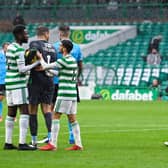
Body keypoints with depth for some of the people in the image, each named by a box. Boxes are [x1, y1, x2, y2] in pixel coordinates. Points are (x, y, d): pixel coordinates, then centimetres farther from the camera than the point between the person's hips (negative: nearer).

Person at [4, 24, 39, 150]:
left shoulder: (9, 48, 14)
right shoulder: (19, 50, -14)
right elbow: (22, 69, -18)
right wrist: (36, 63, -13)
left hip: (9, 83, 9)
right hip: (18, 85, -9)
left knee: (11, 113, 11)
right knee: (25, 112, -10)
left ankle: (8, 142, 12)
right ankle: (22, 143, -16)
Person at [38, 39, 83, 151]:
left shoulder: (64, 60, -14)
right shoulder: (73, 60, 14)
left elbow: (46, 66, -9)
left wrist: (40, 57, 9)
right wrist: (46, 69, 18)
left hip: (64, 94, -9)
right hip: (73, 93, 9)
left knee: (56, 117, -5)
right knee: (72, 118, 9)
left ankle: (53, 144, -8)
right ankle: (78, 144, 8)